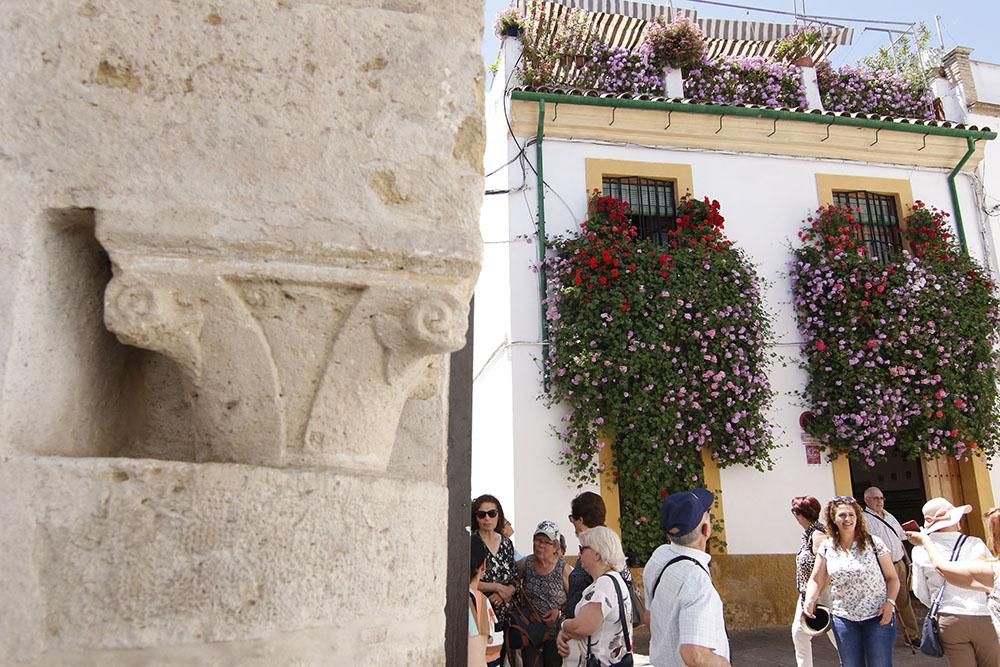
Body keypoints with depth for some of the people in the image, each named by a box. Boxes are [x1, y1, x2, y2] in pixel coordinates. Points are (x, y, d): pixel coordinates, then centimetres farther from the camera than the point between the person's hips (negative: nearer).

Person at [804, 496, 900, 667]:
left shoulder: (873, 542, -6)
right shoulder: (826, 547, 0)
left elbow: (892, 578, 0)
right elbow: (816, 580, 4)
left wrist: (890, 602, -16)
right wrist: (810, 600, -15)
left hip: (878, 616, -2)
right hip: (843, 619, 2)